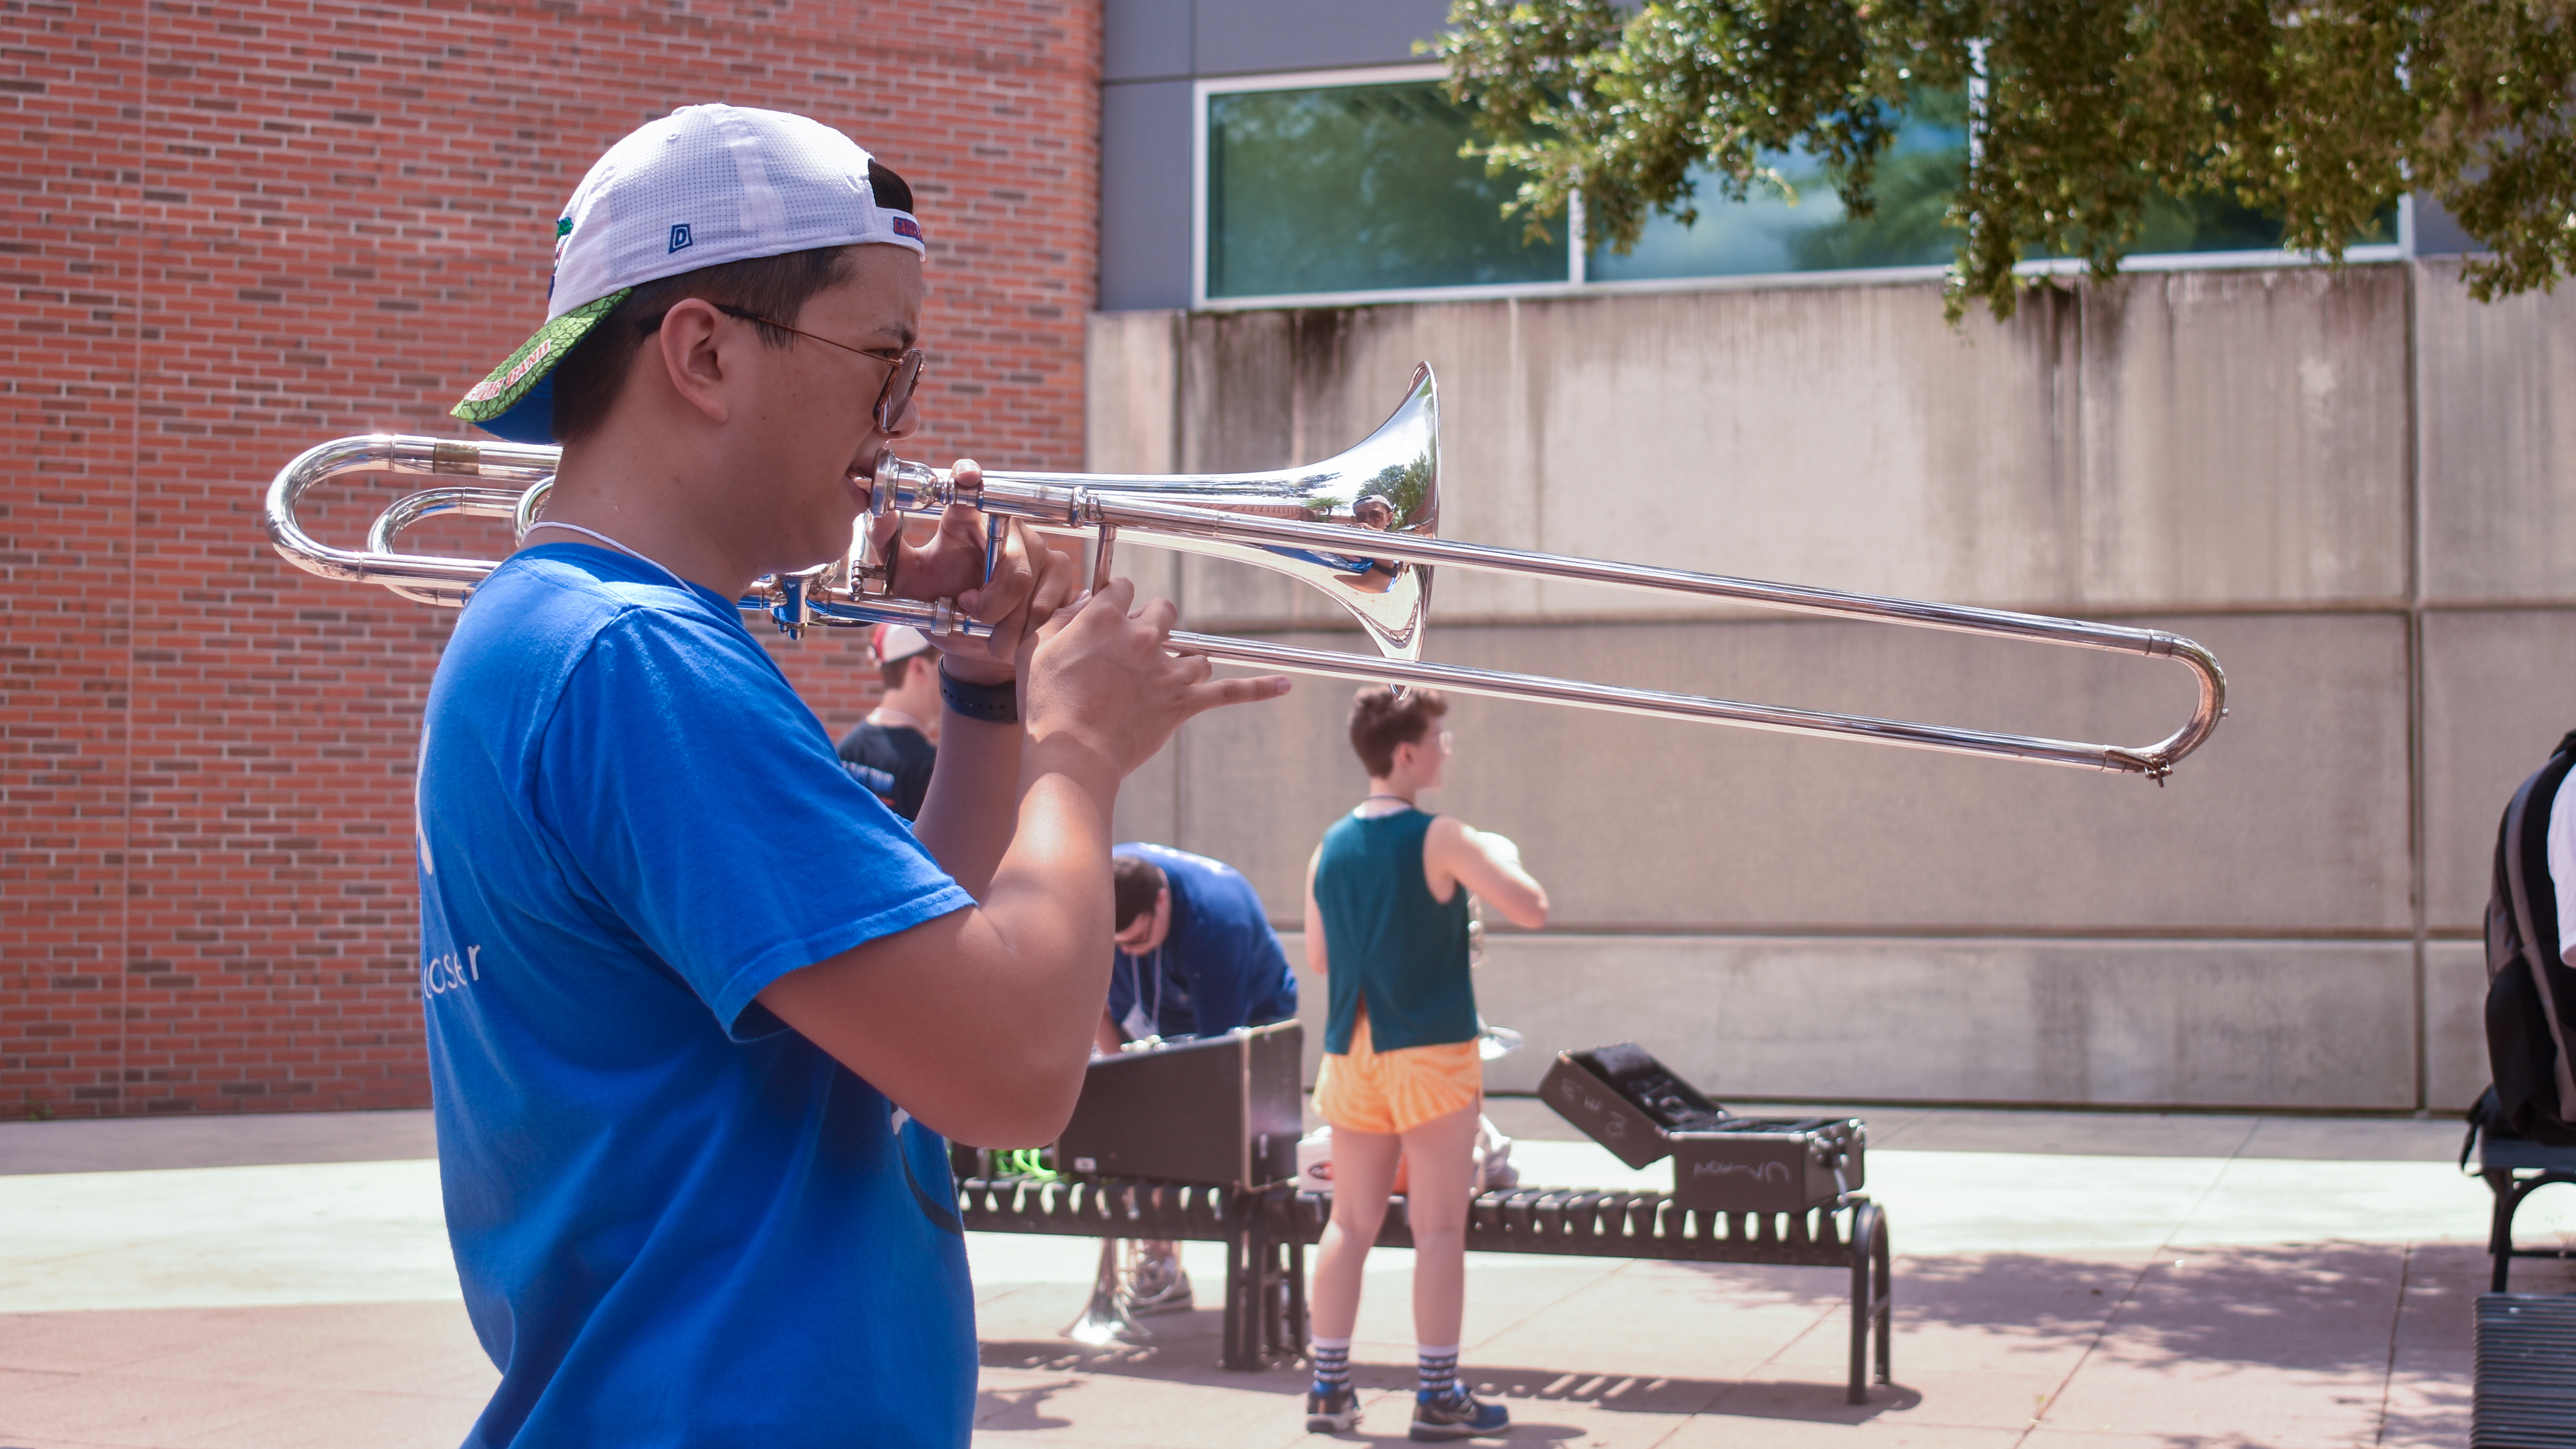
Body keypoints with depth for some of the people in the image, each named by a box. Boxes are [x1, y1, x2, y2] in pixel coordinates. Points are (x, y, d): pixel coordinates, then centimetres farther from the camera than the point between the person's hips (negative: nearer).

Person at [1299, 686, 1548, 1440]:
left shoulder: (1329, 846, 7)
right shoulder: (1441, 839, -11)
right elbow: (1532, 909, -13)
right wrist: (1504, 855, 6)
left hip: (1352, 1056, 6)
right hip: (1430, 1053, -5)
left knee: (1350, 1223, 11)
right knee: (1439, 1229, 1)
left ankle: (1329, 1387, 12)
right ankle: (1438, 1397, 4)